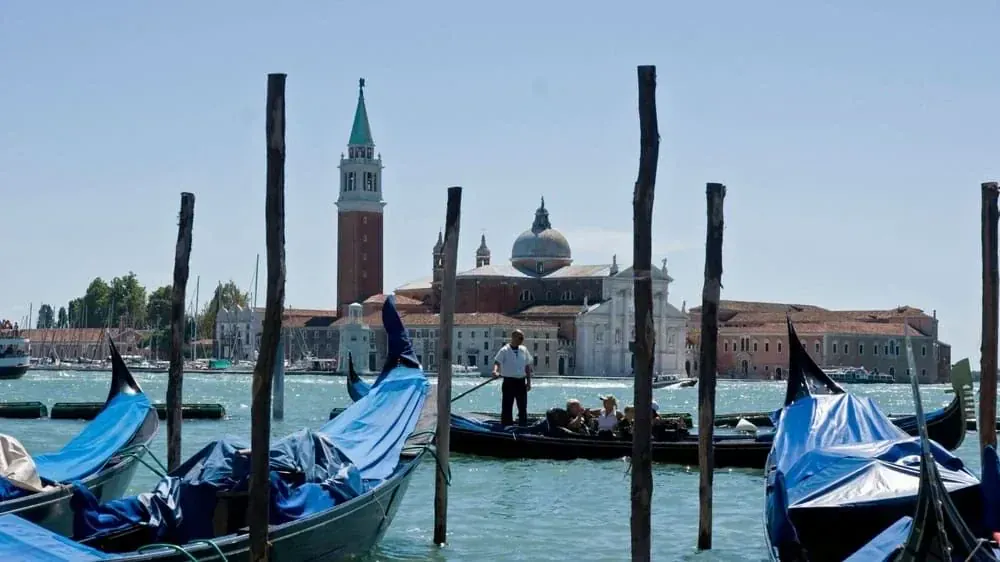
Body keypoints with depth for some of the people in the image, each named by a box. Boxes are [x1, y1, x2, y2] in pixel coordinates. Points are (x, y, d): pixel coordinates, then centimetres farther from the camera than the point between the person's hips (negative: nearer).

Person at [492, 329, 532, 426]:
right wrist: (495, 371, -38)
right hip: (509, 382, -5)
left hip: (521, 382, 5)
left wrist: (529, 381, 11)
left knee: (523, 407, 10)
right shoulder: (504, 350, -6)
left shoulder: (524, 350, 9)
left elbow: (527, 366, 14)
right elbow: (497, 362, -17)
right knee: (507, 407, -2)